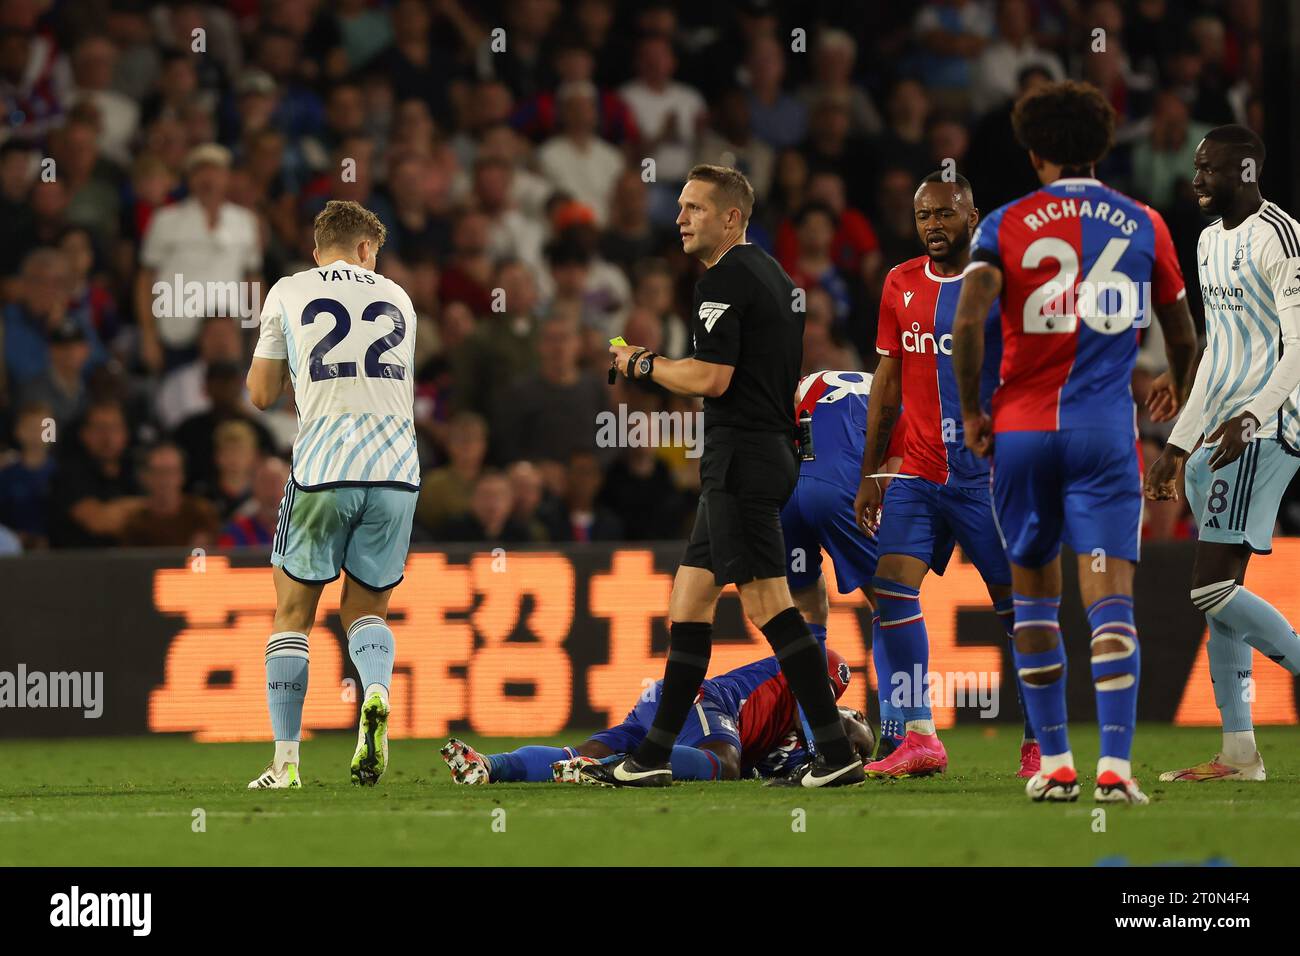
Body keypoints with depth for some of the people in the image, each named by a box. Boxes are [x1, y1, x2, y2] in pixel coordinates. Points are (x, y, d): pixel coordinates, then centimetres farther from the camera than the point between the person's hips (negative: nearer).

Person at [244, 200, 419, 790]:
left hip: (322, 471, -3)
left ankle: (285, 762, 4)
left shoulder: (289, 293, 7)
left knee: (293, 612, 11)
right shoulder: (396, 298, 17)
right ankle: (376, 691, -17)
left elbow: (261, 393, 11)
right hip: (396, 472, 3)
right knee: (366, 608, 17)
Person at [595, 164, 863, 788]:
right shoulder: (773, 276, 19)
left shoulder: (724, 282, -12)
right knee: (689, 598, 12)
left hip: (740, 457, -11)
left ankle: (836, 754, -16)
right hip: (769, 450, 11)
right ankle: (655, 755, 15)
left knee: (767, 603, -12)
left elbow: (712, 379, -19)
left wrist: (641, 365, -4)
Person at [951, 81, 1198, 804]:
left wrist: (971, 411, -1)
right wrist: (1182, 409, 32)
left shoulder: (1007, 225, 2)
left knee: (1034, 592, 14)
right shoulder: (1143, 225, 7)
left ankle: (1054, 761, 16)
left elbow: (969, 319, -13)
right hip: (1106, 431, 0)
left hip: (1022, 429, 1)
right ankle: (1115, 765, -19)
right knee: (1111, 595, -6)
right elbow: (1183, 339, 15)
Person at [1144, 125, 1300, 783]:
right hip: (1219, 434, 10)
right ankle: (1238, 753, 8)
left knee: (1212, 588, -16)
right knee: (1219, 591, 6)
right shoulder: (1211, 241, 18)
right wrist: (1178, 445, 25)